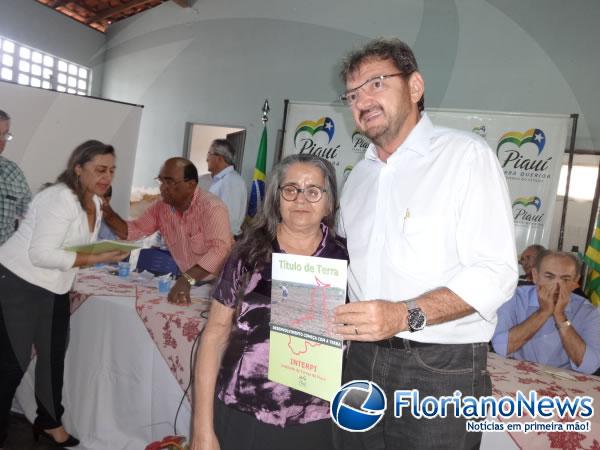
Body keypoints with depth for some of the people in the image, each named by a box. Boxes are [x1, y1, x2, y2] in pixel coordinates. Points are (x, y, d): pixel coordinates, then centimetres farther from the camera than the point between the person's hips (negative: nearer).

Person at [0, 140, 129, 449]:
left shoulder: (94, 202, 5)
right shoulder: (60, 199, -23)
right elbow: (41, 254, -28)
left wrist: (106, 254, -3)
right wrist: (96, 259, -26)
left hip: (55, 289, 9)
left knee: (54, 356, 18)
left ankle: (49, 423, 35)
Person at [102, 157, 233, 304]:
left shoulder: (212, 208, -20)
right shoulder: (161, 207, 2)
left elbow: (219, 249, -33)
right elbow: (132, 230, 9)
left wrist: (187, 279, -44)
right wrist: (108, 214, -10)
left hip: (218, 284, -6)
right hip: (186, 281, 6)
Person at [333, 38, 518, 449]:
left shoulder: (466, 155, -8)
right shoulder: (358, 177, 13)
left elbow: (495, 273, -16)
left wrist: (405, 316, -27)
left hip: (440, 370, -5)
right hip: (362, 359, 6)